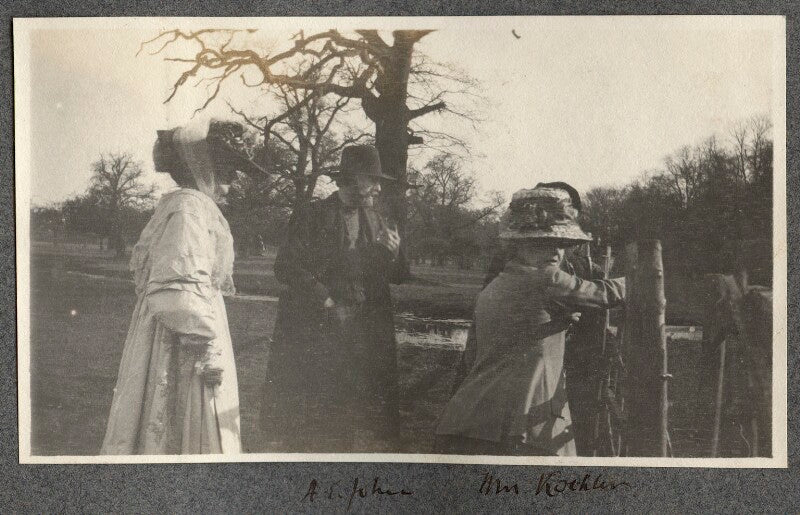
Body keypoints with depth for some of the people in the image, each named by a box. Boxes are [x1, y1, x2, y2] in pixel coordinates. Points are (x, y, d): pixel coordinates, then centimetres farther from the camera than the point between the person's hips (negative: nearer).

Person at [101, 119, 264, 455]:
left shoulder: (172, 205, 15)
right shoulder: (190, 207, -16)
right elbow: (177, 292, -27)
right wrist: (210, 351, -20)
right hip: (182, 352, -10)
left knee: (161, 431, 15)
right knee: (188, 435, -2)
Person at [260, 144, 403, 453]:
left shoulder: (375, 221, 9)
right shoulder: (312, 217, -6)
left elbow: (393, 277, 12)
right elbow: (285, 266, -9)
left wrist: (393, 255, -9)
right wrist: (323, 297, -14)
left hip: (366, 331, 5)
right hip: (316, 328, -4)